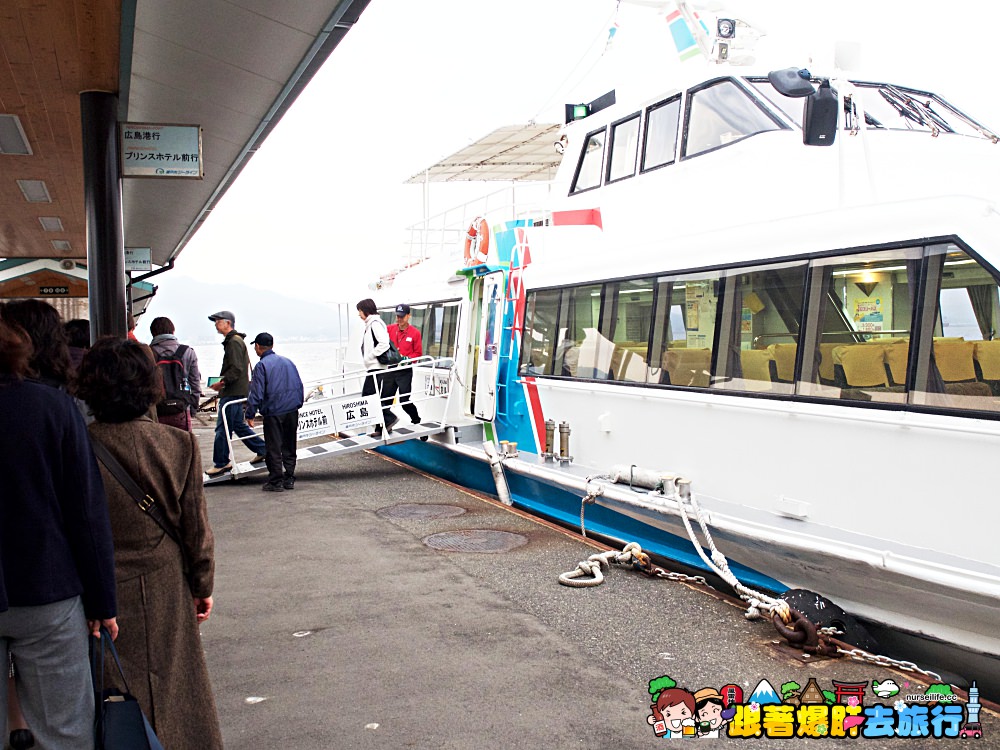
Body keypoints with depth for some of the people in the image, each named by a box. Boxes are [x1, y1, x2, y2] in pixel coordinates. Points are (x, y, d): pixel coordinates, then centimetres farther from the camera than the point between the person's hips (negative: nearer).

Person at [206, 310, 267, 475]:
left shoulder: (235, 342, -13)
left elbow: (236, 369, -21)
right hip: (234, 391, 11)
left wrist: (223, 382, -21)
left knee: (222, 428, -6)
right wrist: (222, 383, 16)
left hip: (233, 392, -11)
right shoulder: (231, 341, 20)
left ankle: (221, 463, -1)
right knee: (238, 425, 16)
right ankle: (263, 450, 21)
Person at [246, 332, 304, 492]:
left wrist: (250, 415, -6)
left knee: (274, 448, 2)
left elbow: (256, 393, -13)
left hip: (273, 412, -6)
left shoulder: (261, 365, -8)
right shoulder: (288, 361, 10)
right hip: (292, 411, 6)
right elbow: (299, 386, 14)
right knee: (289, 446, 13)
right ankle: (289, 479, 17)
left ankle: (276, 481, 4)